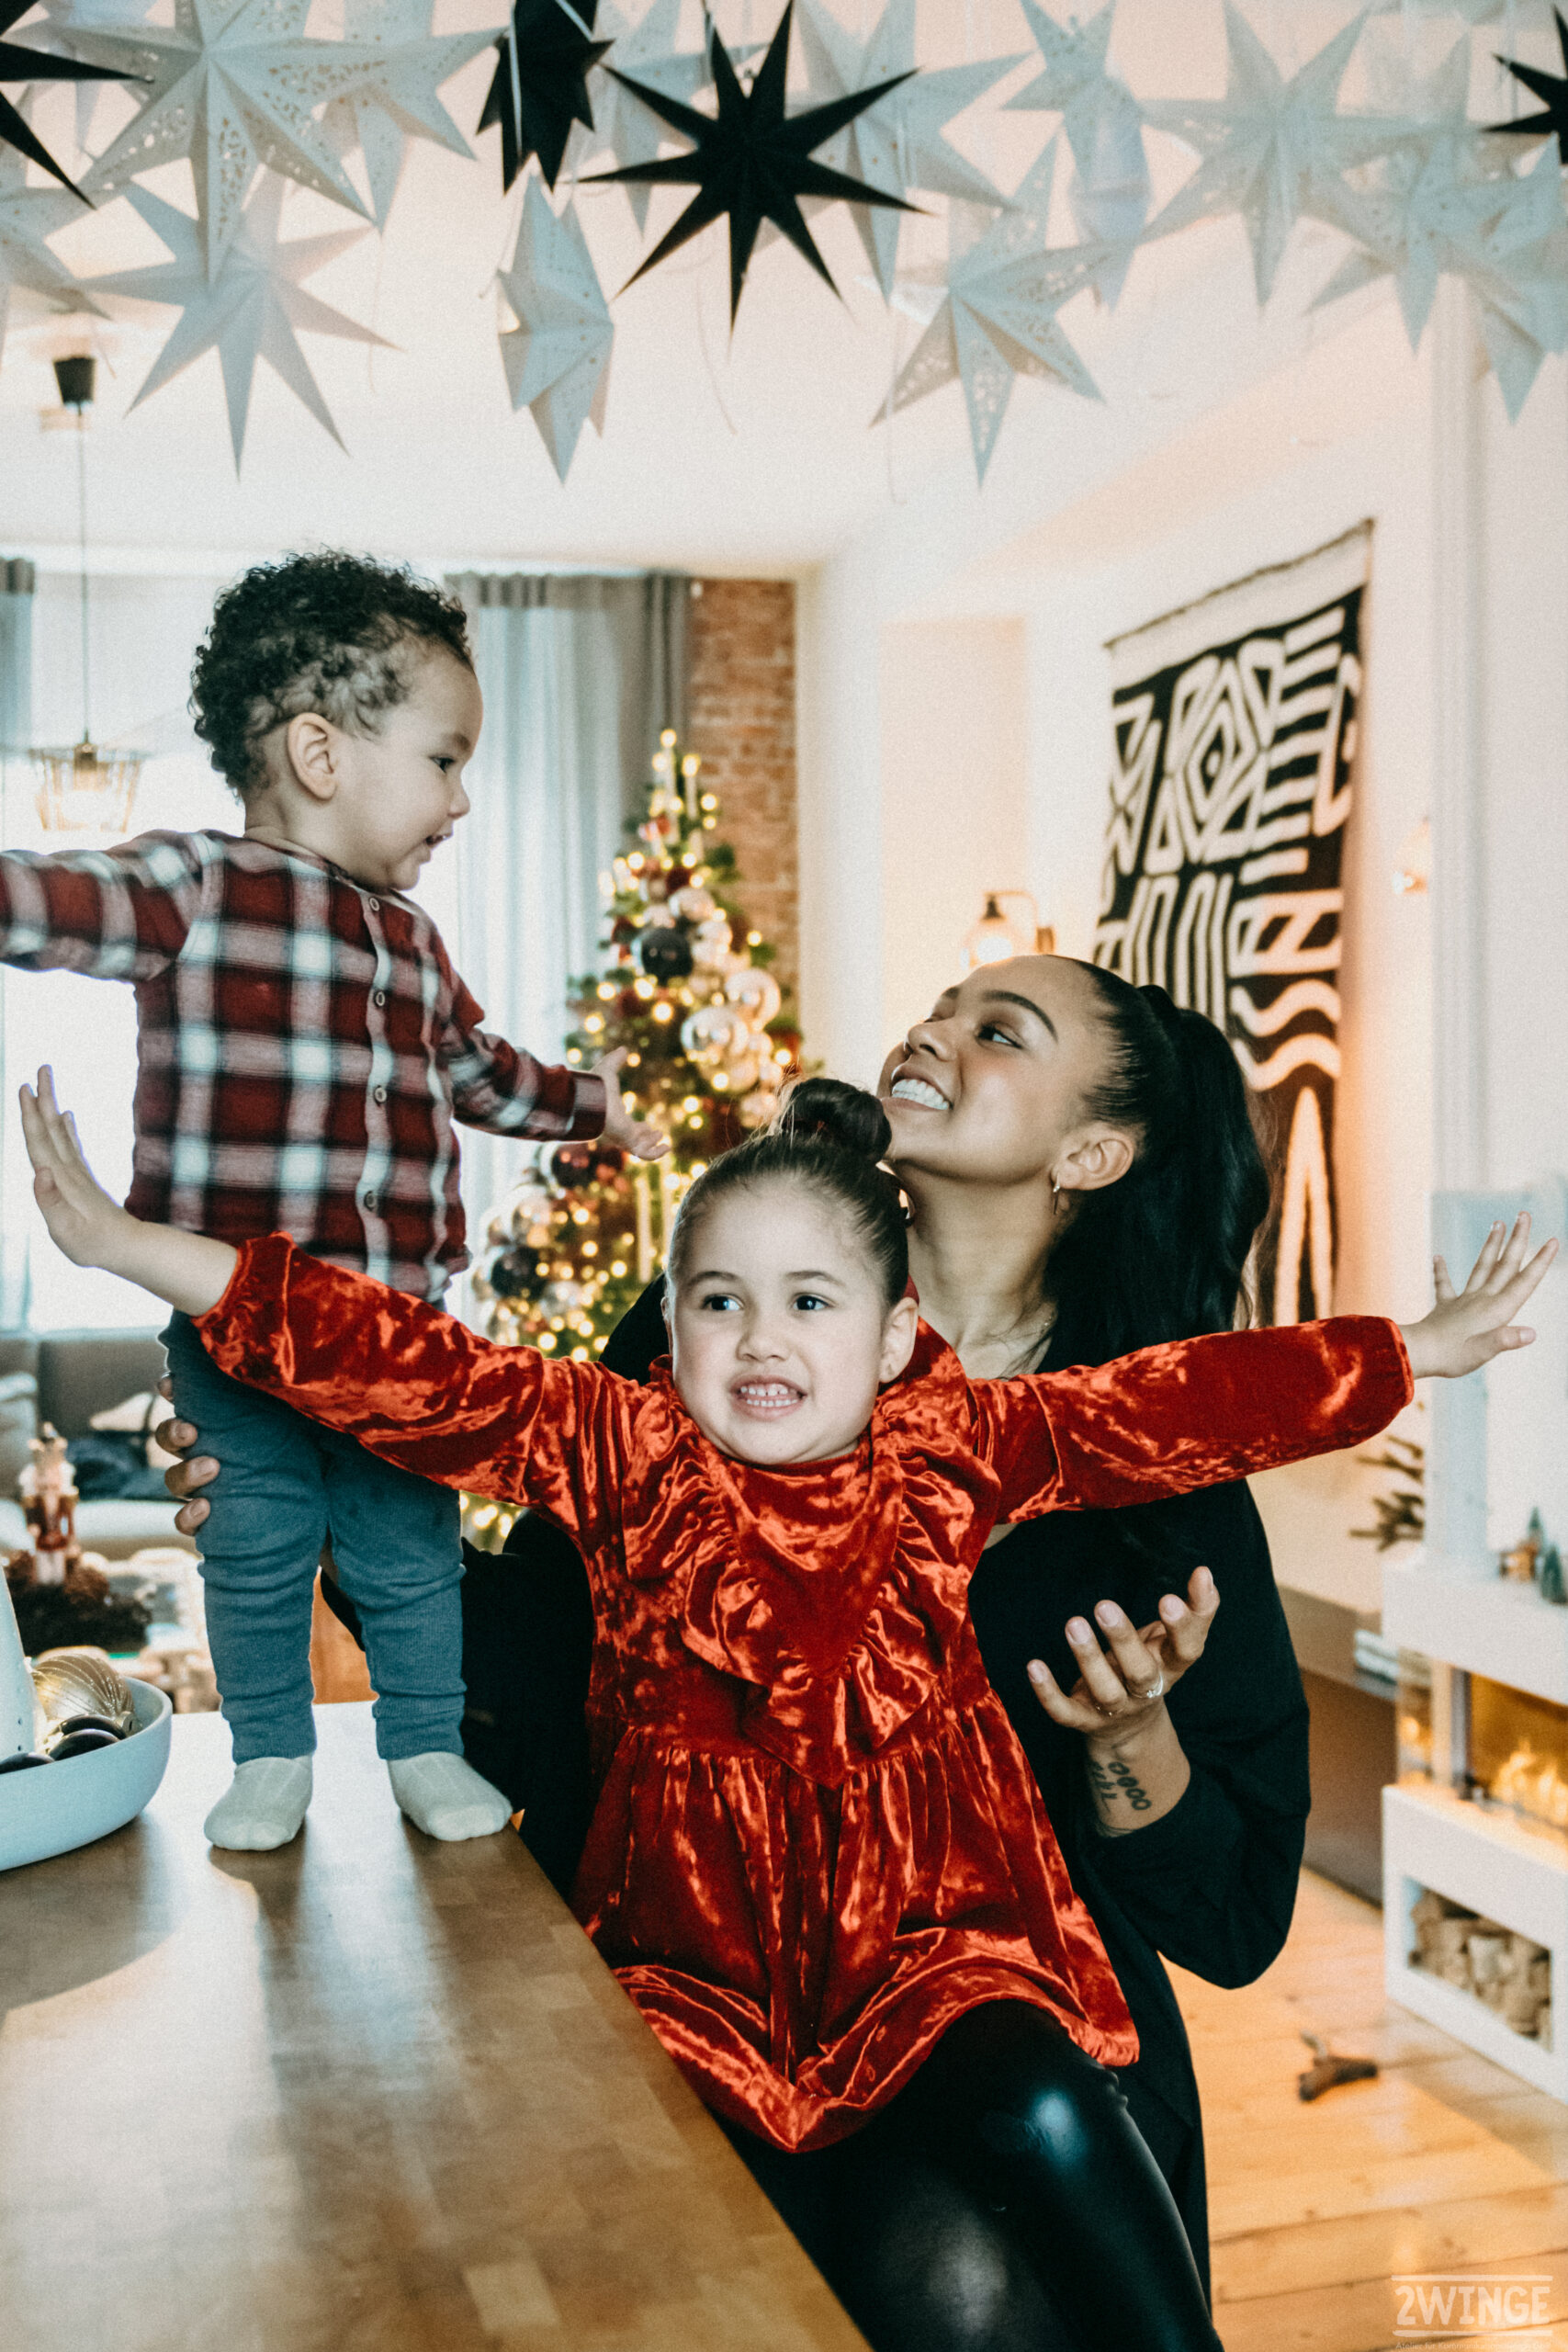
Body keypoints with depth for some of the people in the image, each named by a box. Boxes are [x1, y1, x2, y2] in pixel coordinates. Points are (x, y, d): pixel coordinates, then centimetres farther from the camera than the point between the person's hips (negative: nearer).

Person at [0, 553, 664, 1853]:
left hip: (399, 1320, 5)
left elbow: (477, 1065, 30)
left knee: (412, 1545, 13)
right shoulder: (192, 889, -8)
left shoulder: (410, 938, 14)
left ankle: (426, 1748, 30)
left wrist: (591, 1104, 40)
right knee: (260, 1546, 10)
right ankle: (271, 1758, 29)